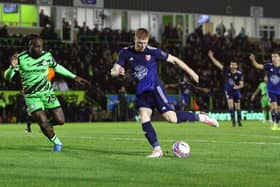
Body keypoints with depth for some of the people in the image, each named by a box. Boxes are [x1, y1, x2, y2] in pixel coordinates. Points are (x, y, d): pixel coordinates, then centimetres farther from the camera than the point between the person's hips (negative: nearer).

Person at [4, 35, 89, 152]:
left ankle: (46, 124, 30)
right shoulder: (21, 58, -14)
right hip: (32, 96, -3)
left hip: (47, 92, 3)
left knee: (60, 120, -3)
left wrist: (74, 77, 18)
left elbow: (57, 67, 16)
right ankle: (56, 143, 12)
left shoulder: (47, 56, -4)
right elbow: (7, 77, -14)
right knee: (43, 123, -14)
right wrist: (13, 67, -36)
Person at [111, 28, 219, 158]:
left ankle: (201, 117, 5)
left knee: (171, 118, -15)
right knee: (144, 120, -15)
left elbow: (173, 60, 1)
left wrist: (190, 72, 5)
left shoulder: (153, 52, -10)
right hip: (141, 92, 4)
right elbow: (113, 71, -2)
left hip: (155, 88, -4)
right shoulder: (126, 53, -2)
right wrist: (118, 72, -27)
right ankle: (157, 149, -7)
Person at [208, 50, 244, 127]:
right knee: (230, 103, -18)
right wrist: (211, 57, -12)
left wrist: (237, 87, -32)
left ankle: (239, 121, 20)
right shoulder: (227, 71, -6)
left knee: (237, 107, 4)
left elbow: (241, 84, -10)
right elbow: (218, 64, -7)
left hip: (236, 91, -1)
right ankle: (233, 120, -13)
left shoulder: (239, 74, -12)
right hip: (228, 91, 1)